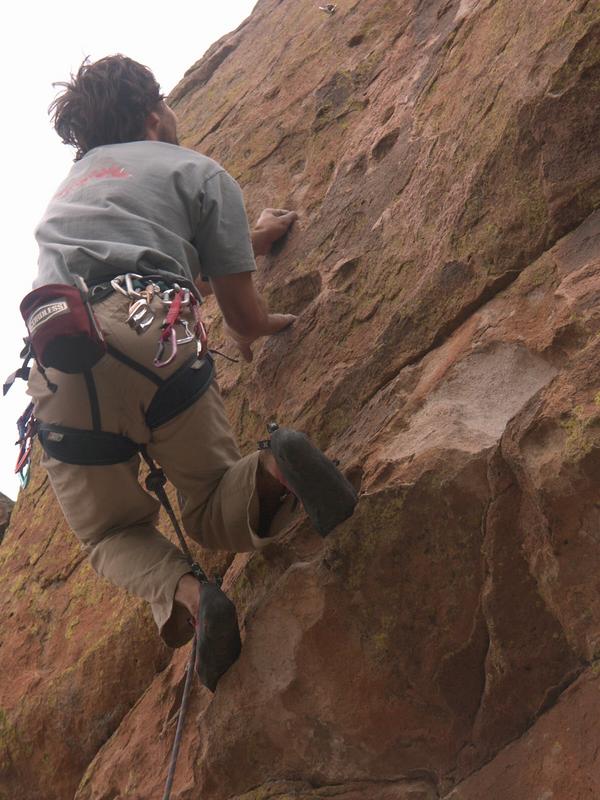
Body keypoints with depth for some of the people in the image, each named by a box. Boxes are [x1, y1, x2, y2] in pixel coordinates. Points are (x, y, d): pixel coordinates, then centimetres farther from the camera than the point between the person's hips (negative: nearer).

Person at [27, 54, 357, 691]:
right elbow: (244, 315, 15)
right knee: (213, 514, 14)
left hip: (58, 363, 3)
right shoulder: (201, 172, 18)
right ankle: (274, 468, -18)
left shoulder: (74, 180, 34)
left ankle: (183, 597, -12)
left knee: (112, 532, 19)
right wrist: (252, 330, 40)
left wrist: (252, 238, 58)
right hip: (152, 337, -3)